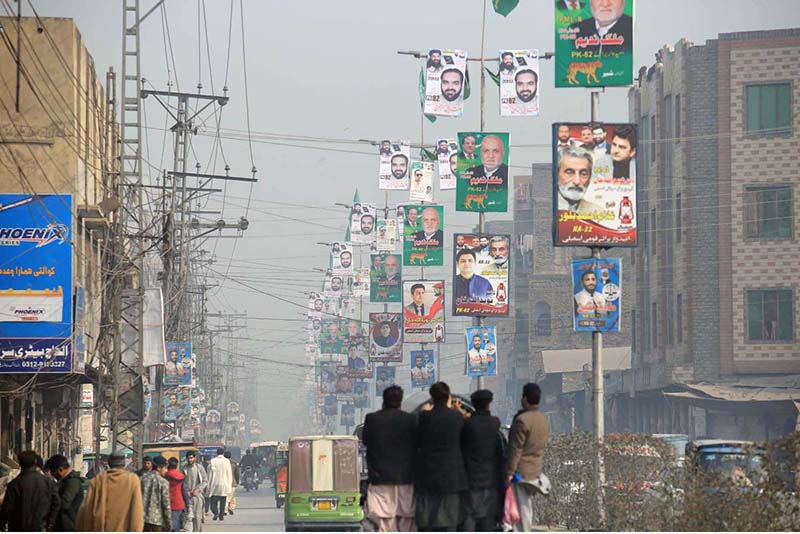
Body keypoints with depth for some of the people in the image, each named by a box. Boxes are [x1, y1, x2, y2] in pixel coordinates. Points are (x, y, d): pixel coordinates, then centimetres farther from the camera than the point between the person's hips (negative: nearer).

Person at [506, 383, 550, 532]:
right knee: (528, 508, 15)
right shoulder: (544, 420, 9)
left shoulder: (522, 420, -17)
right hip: (535, 470, 8)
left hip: (520, 471, -8)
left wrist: (509, 473, -16)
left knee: (522, 508, -5)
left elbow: (516, 449, -18)